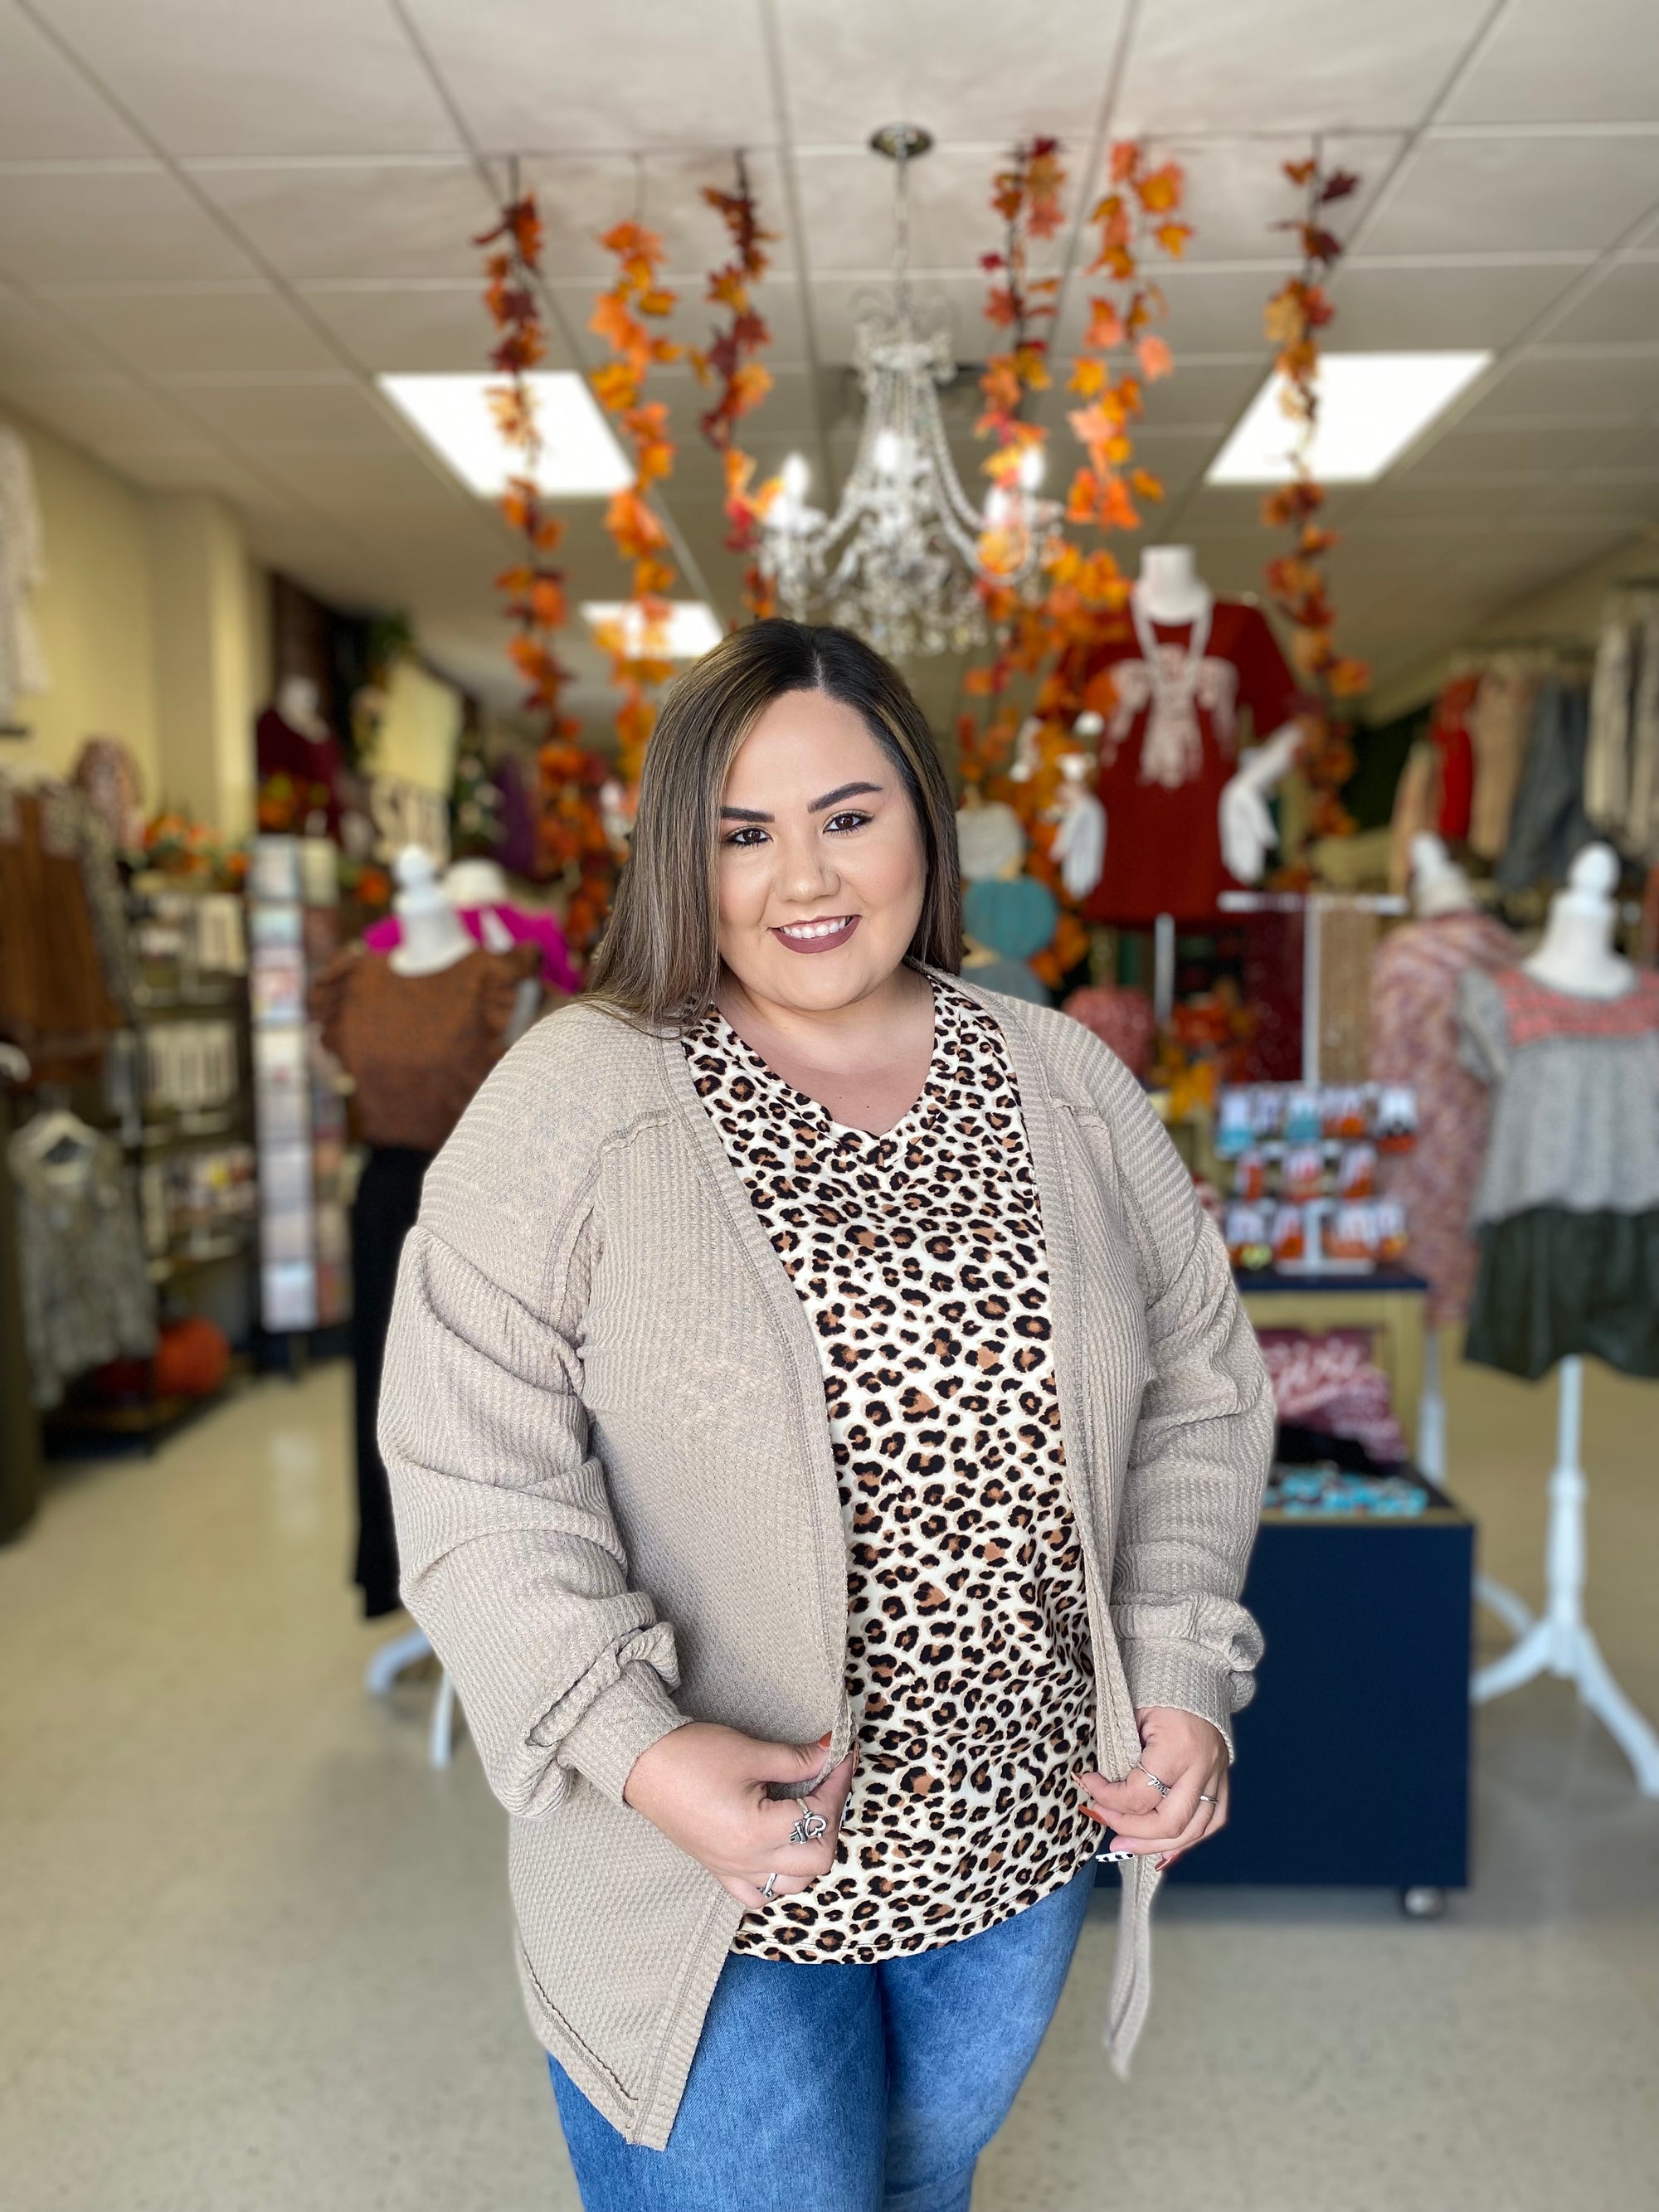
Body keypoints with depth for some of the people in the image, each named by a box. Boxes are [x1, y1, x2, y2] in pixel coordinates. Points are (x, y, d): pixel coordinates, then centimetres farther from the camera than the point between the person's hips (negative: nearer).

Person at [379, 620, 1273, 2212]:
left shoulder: (1069, 1089, -3)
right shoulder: (570, 1104, -16)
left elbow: (1201, 1396, 3)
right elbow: (475, 1478, -17)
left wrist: (1184, 1678, -7)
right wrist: (638, 1748, -26)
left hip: (1023, 1831, 5)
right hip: (706, 1880, -4)